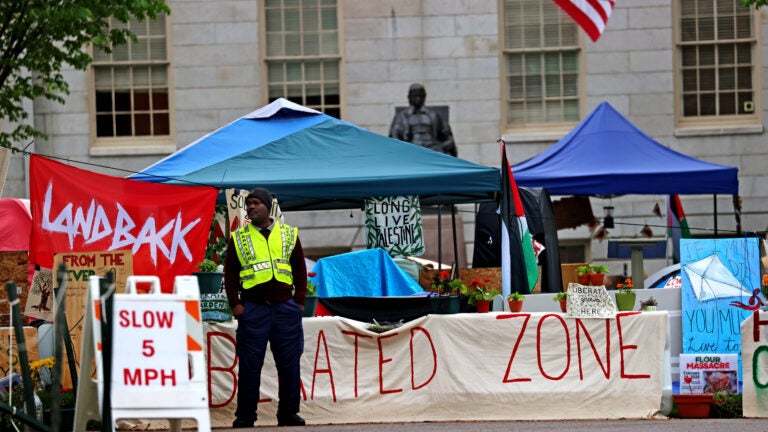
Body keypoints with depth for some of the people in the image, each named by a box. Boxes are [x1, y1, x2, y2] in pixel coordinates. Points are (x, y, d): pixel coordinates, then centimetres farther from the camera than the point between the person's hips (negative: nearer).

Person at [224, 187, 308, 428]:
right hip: (252, 308, -1)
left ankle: (289, 413, 9)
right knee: (249, 364, -2)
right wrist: (235, 304, -2)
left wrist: (299, 300, 4)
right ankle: (245, 415, 2)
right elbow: (230, 273, 7)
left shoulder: (289, 235, 11)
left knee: (289, 363, 2)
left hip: (285, 307, 1)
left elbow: (300, 270, 12)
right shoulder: (238, 238, 8)